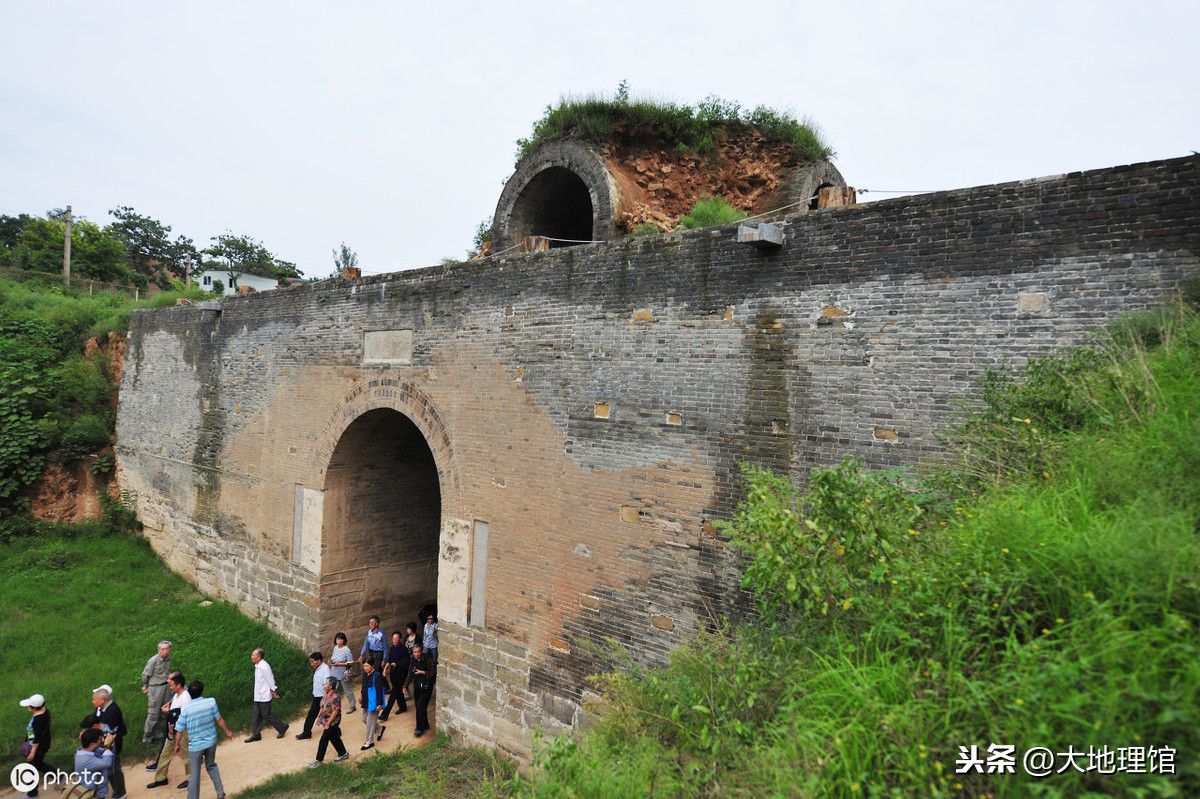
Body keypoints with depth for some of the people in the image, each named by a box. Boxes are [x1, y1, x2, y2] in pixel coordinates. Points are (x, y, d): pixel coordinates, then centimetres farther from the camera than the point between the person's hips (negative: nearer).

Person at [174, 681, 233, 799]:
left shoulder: (186, 709, -15)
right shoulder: (211, 701, -12)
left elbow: (180, 730, -7)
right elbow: (219, 720, -2)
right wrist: (227, 731, 13)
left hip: (195, 745, -3)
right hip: (211, 742, 3)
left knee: (195, 774, 11)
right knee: (211, 766, 24)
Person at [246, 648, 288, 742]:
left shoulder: (264, 667, -25)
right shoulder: (257, 666, 5)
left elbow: (270, 680, -18)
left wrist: (274, 692, -9)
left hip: (264, 697, -9)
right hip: (258, 696, 9)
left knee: (266, 715, 2)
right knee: (257, 715, 13)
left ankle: (282, 727, 17)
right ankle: (255, 735, 24)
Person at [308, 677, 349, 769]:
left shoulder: (335, 697, -27)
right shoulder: (326, 694, 0)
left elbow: (335, 712, -24)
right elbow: (323, 707, 14)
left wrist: (327, 724, -21)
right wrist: (318, 717, 13)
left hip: (332, 722, -8)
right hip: (326, 720, 9)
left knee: (324, 740, 1)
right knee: (334, 738, 18)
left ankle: (319, 760, 15)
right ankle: (343, 753, 32)